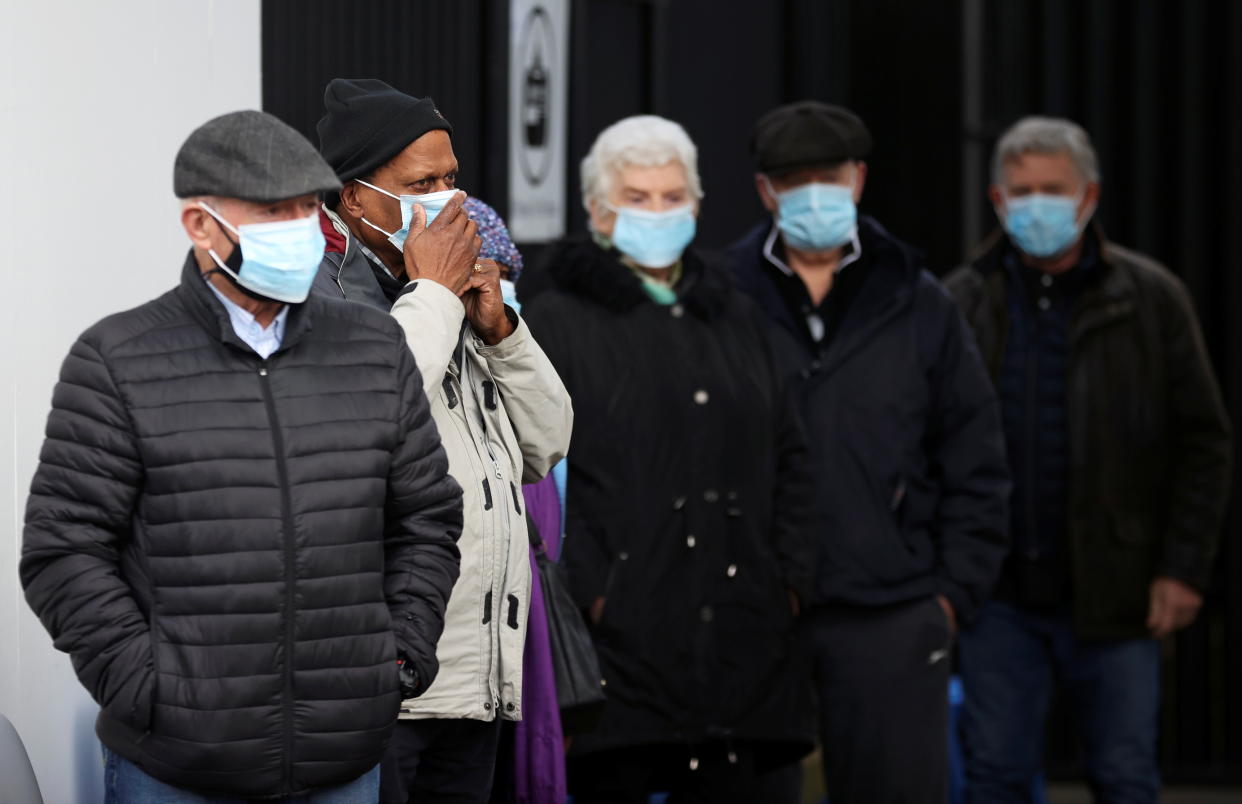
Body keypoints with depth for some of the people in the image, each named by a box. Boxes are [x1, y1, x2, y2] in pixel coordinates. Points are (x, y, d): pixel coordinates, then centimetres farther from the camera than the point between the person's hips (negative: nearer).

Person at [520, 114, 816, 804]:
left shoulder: (734, 319, 20)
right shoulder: (555, 321, 1)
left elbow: (786, 456, 22)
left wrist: (789, 579, 11)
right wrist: (588, 591, -15)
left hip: (738, 637, 5)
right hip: (621, 635, -5)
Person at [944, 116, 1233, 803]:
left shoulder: (1150, 300, 1)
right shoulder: (963, 303, 4)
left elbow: (1202, 442, 2)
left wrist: (1183, 568, -5)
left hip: (1115, 593, -1)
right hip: (1000, 593, 1)